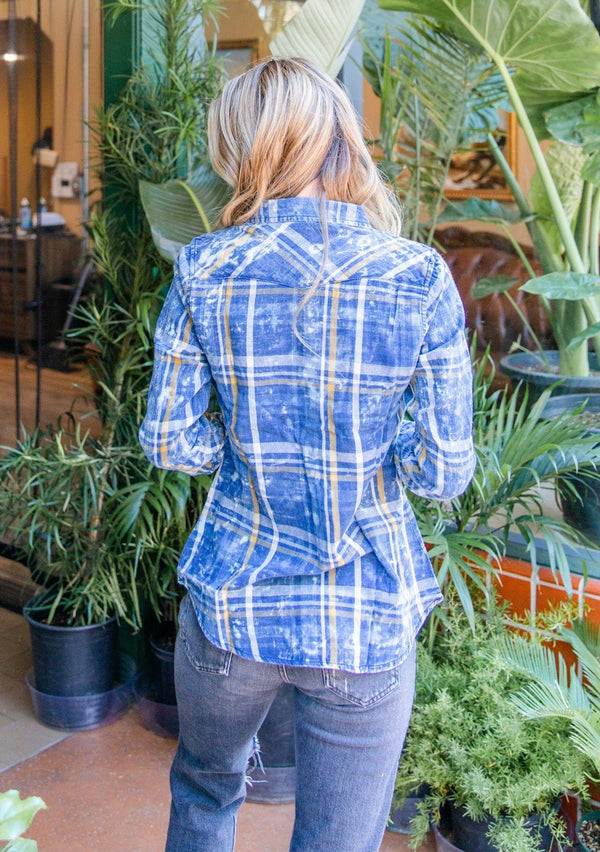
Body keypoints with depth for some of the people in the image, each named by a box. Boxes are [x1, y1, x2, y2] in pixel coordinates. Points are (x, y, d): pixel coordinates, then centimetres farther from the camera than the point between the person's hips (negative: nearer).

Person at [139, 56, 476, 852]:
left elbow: (168, 442, -4)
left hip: (234, 604, 2)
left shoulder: (205, 270, -8)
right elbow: (444, 471, -10)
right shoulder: (420, 280, -11)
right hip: (367, 621, -1)